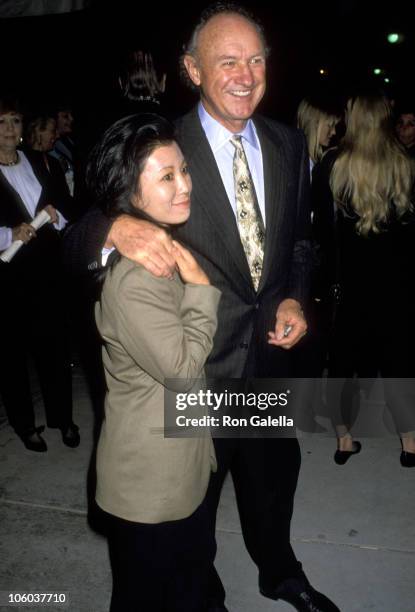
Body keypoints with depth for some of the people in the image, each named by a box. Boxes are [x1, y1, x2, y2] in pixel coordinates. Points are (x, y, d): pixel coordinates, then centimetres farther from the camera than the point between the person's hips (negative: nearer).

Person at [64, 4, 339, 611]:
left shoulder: (289, 145, -1)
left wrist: (294, 298, -7)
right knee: (194, 498, 20)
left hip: (270, 353, 5)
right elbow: (77, 245, -17)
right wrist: (116, 227, -39)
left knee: (274, 476, 27)